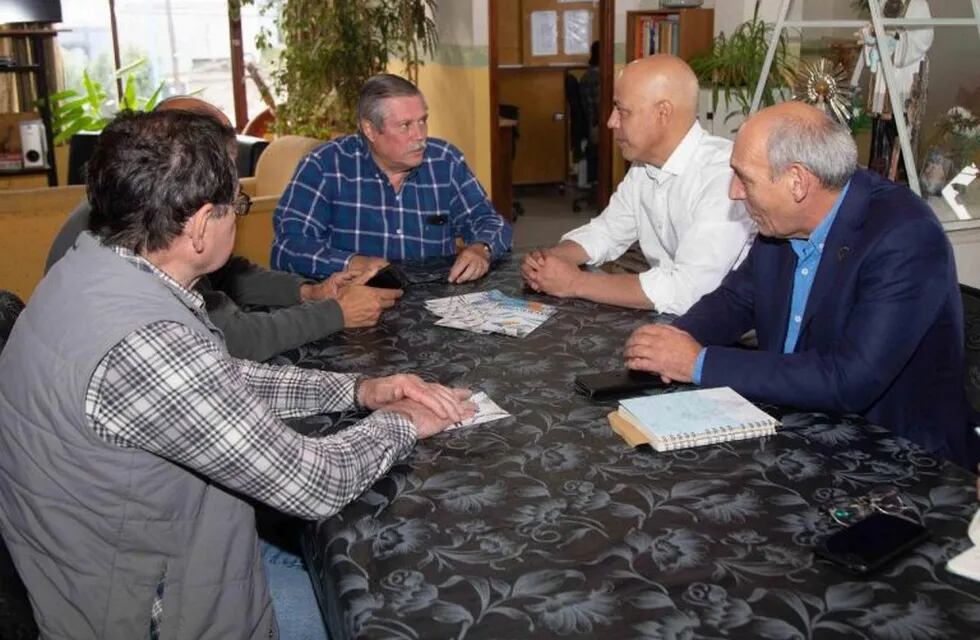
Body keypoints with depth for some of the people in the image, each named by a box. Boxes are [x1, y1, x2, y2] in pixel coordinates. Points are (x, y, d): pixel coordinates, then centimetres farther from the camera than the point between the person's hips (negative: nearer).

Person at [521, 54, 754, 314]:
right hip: (664, 316, 6)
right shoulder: (644, 166, 2)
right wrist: (550, 257, -4)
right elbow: (606, 231, 15)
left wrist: (577, 283, -21)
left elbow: (686, 290, -29)